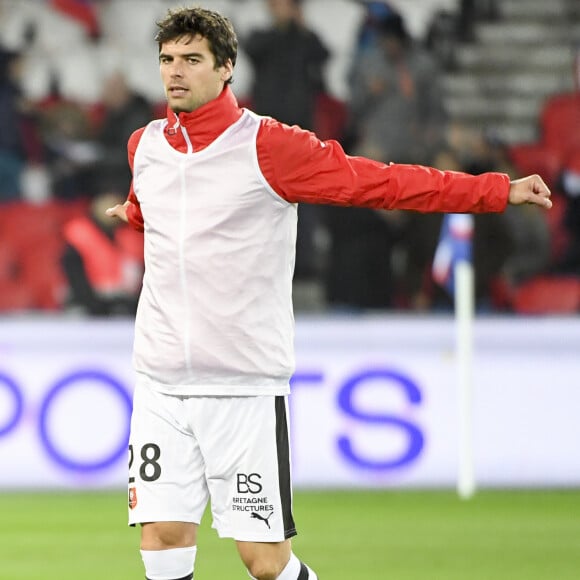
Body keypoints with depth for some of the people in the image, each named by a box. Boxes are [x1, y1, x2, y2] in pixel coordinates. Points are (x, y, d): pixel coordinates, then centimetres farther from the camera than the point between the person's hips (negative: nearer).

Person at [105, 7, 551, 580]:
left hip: (245, 386, -4)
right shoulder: (144, 146, 8)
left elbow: (382, 182, -8)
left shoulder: (266, 146, -8)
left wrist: (500, 189, -12)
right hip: (161, 382, 4)